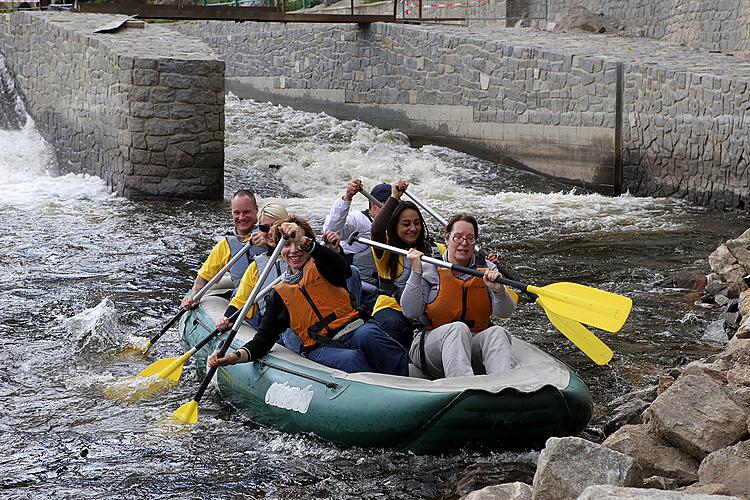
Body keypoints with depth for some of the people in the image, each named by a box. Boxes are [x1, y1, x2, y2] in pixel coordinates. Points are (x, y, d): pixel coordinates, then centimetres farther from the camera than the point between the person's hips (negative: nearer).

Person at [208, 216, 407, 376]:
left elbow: (341, 266, -14)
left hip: (355, 332, 0)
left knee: (366, 335, -37)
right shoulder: (279, 295, 17)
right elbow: (264, 339, 11)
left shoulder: (320, 268, 12)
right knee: (351, 359, -35)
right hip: (321, 349, 0)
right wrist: (237, 356, -10)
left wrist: (303, 242, -30)